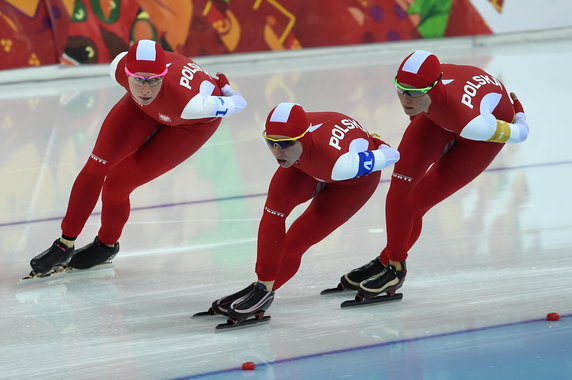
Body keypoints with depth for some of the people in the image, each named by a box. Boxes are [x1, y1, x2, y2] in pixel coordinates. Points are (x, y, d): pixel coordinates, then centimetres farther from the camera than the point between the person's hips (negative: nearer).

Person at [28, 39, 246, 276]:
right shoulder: (120, 68, -34)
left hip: (193, 123, -4)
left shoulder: (190, 103, -47)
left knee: (117, 184, -5)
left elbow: (238, 103, -31)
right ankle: (65, 245, 14)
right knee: (97, 165, -5)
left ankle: (107, 245, 27)